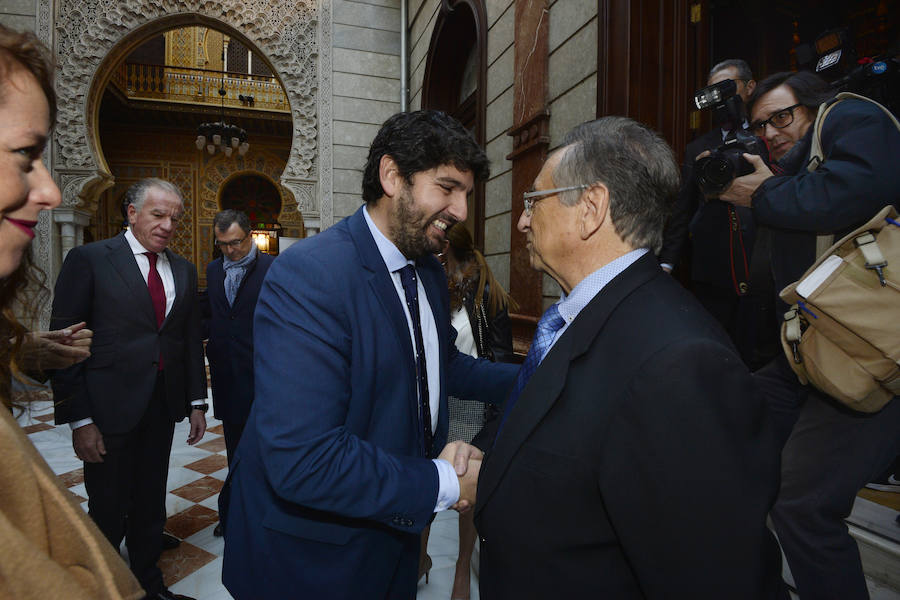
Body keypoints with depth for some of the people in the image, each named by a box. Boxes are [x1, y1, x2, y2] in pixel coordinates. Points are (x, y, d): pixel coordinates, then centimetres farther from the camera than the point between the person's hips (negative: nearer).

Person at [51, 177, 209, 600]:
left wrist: (197, 402, 8)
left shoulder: (183, 270, 7)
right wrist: (79, 420, -13)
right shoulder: (89, 259, -8)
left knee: (150, 506, 18)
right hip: (109, 407, -4)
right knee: (108, 512, 9)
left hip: (162, 407, 5)